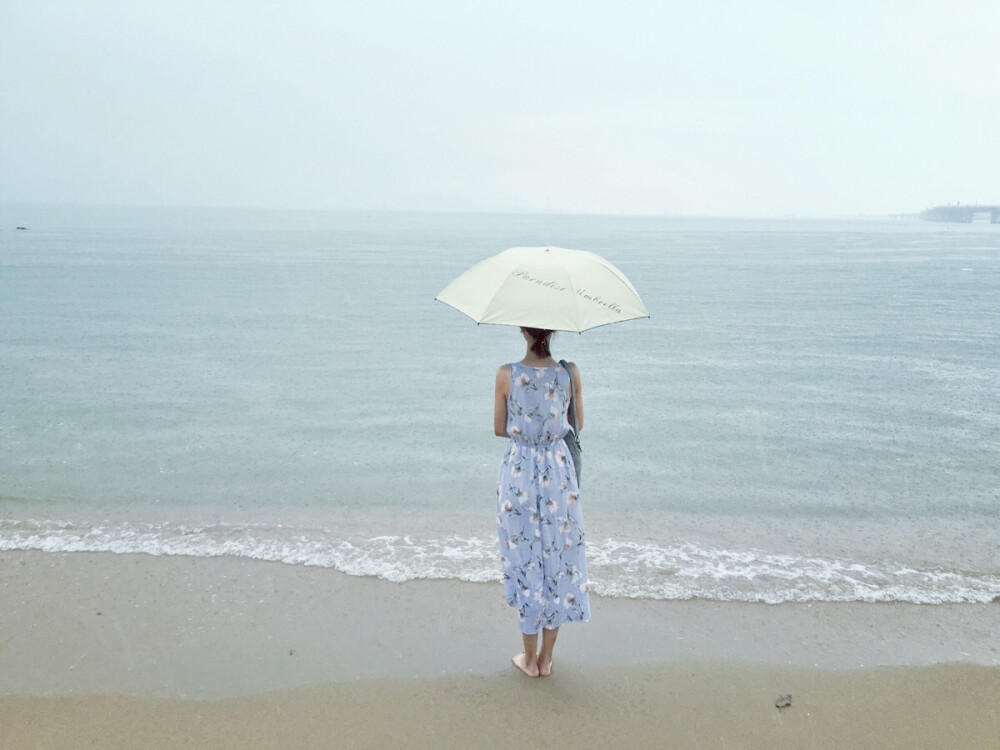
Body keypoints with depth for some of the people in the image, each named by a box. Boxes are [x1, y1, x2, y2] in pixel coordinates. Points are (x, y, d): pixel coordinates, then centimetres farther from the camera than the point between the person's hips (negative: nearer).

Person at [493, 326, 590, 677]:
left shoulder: (507, 374, -12)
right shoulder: (570, 372, -7)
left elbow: (499, 429, -2)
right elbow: (578, 424, 6)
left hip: (519, 472, -1)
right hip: (559, 473, 2)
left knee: (525, 562, 11)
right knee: (558, 560, 14)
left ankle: (530, 659, 23)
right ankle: (546, 658, 25)